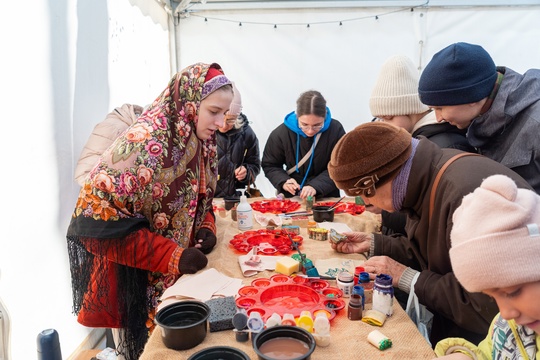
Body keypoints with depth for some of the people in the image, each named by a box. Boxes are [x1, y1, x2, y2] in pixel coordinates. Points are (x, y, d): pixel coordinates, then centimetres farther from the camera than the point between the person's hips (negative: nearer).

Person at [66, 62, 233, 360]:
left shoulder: (198, 139, -4)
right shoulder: (144, 143, -28)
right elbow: (98, 215, -27)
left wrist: (206, 226, -10)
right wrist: (171, 256, -28)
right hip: (135, 272, -6)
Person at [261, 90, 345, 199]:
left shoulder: (336, 130, -9)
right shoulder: (281, 133, -8)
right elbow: (269, 165, 3)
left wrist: (315, 186, -21)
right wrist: (283, 182, -16)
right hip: (291, 197, 0)